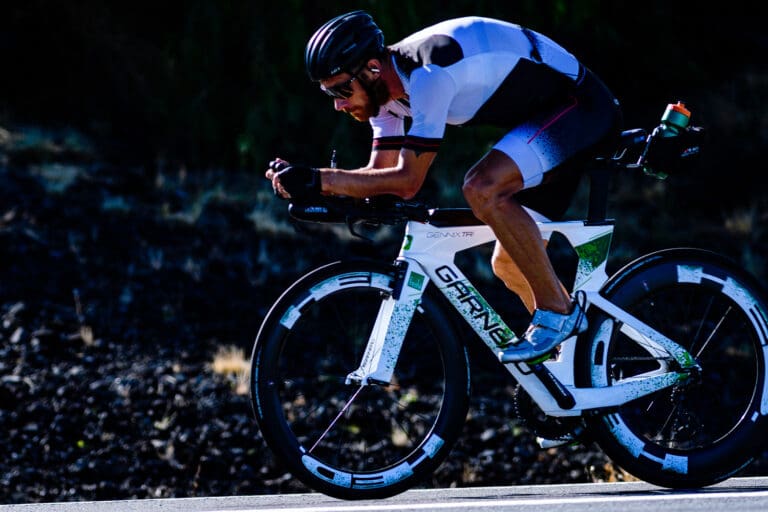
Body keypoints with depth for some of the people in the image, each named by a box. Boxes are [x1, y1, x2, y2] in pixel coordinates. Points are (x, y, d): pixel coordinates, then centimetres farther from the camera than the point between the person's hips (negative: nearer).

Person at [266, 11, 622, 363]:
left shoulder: (428, 74, -29)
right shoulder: (387, 84, -1)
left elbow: (407, 181, -28)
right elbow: (381, 173, 1)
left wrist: (319, 180, -29)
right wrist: (304, 181, -14)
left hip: (582, 107, -10)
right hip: (549, 112, 10)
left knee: (483, 188, -29)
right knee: (508, 264, 9)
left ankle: (556, 312, -18)